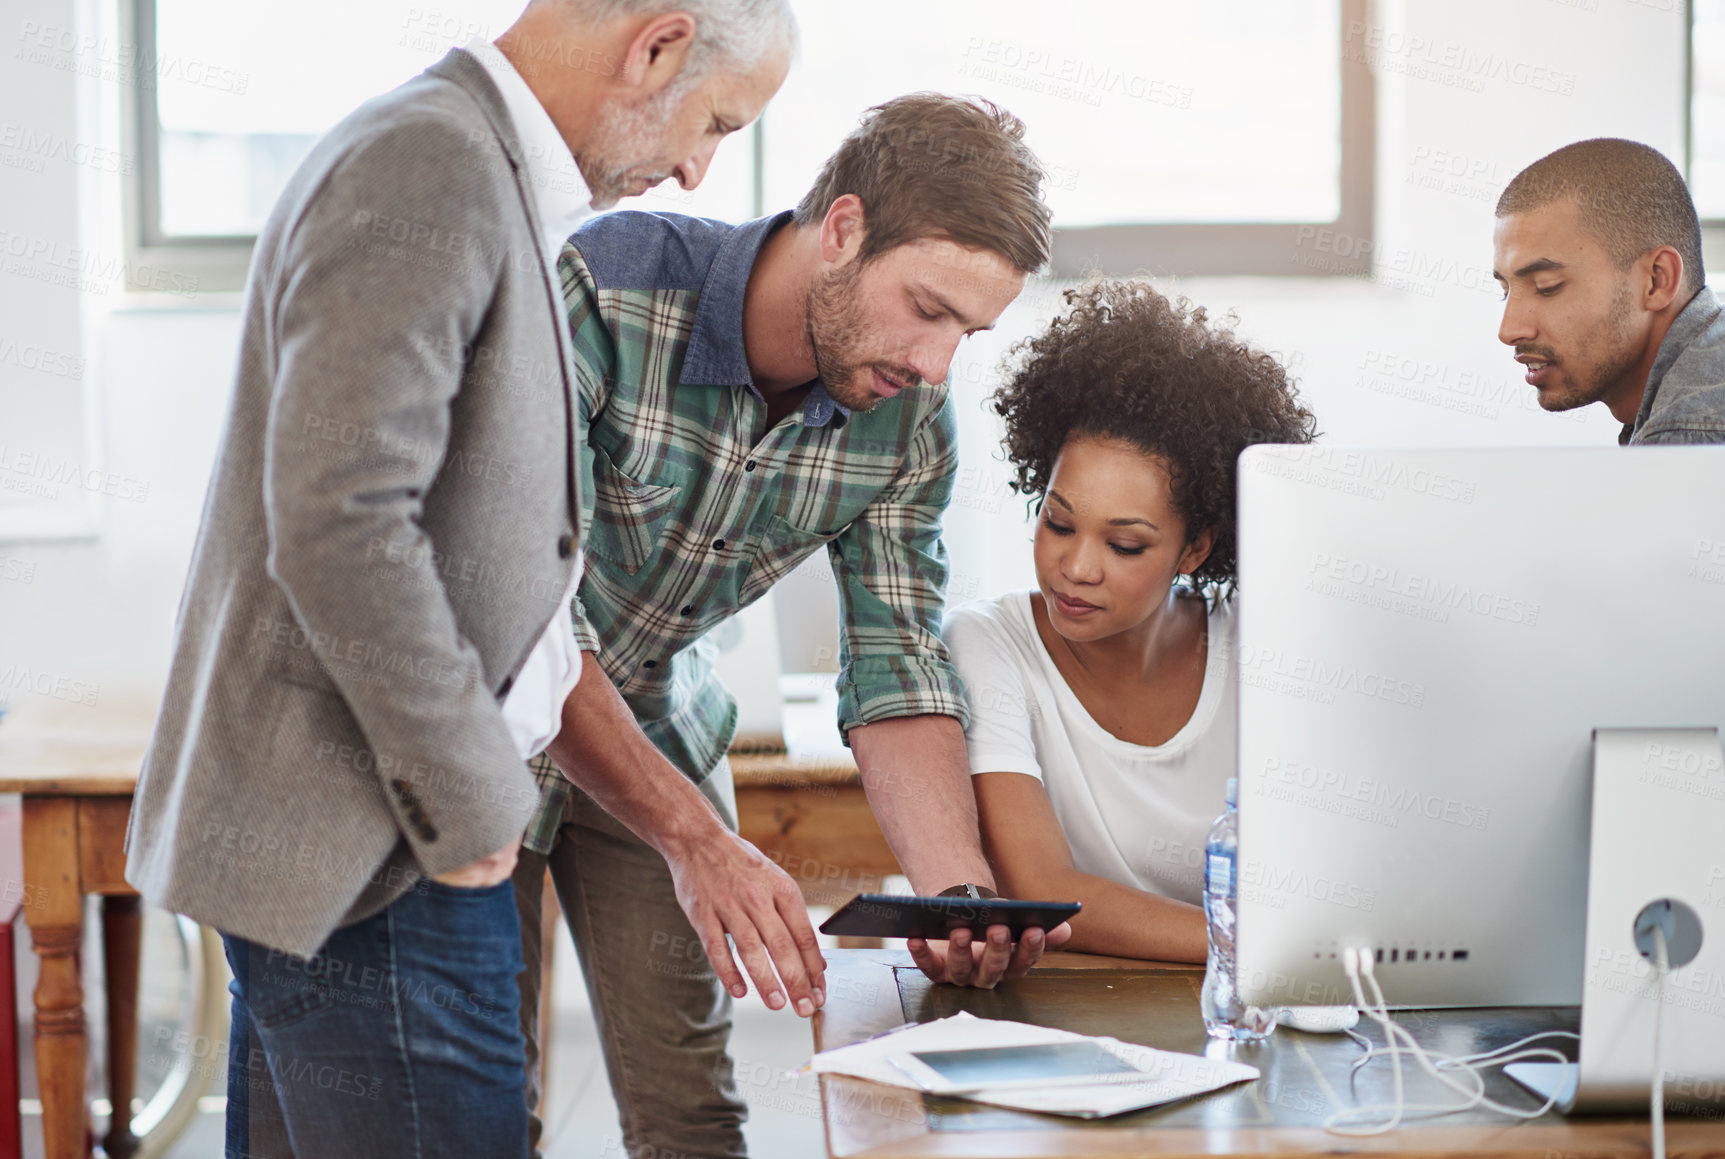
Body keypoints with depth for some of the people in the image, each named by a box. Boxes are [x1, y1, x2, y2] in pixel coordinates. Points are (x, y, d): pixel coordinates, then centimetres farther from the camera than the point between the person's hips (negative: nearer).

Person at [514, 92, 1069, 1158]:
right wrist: (697, 840, -42)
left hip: (658, 718, 4)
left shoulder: (907, 421, -13)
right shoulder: (604, 290, -32)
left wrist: (961, 891, -29)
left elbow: (896, 673, -11)